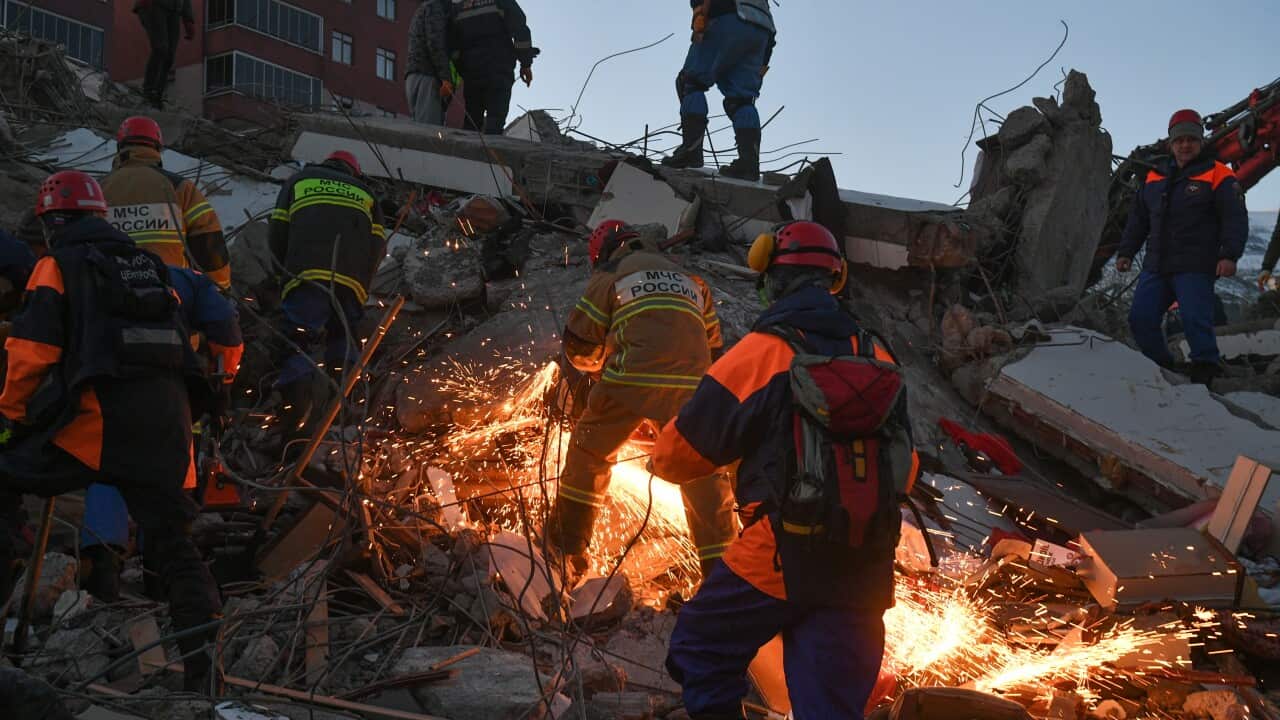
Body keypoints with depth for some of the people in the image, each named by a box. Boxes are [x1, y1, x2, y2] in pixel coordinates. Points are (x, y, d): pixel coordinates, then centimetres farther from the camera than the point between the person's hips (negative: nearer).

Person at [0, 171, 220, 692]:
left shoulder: (59, 264, 6)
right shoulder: (150, 265, 23)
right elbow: (180, 341, 25)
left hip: (98, 414, -5)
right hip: (167, 414, 5)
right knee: (170, 535, 9)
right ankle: (203, 658, 5)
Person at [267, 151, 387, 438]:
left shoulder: (300, 180, 24)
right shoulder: (365, 193, 27)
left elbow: (276, 234, 14)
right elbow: (378, 246, 13)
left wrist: (289, 270, 24)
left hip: (307, 277, -2)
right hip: (352, 283, 2)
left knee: (296, 342, -4)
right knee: (343, 339, 18)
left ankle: (295, 420, -19)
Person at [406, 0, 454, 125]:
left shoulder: (420, 10, 31)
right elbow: (435, 42, -12)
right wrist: (446, 78, -18)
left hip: (415, 77, 9)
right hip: (426, 77, -9)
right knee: (428, 131, -19)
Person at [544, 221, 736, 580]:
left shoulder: (608, 278, 14)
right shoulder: (691, 279, 27)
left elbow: (578, 346, 13)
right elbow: (714, 344, 26)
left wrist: (598, 366, 34)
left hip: (631, 381, -3)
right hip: (691, 386, 3)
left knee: (589, 452, 18)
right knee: (704, 475, 13)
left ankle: (565, 546, 23)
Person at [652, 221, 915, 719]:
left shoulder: (759, 354, -9)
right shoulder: (878, 360, 5)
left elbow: (674, 458, -3)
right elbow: (905, 468, 18)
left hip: (779, 561, -4)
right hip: (863, 573, 5)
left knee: (700, 655, 17)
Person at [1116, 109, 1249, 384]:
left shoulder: (1217, 176, -1)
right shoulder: (1155, 178, 16)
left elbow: (1235, 219, -7)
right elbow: (1138, 220, 23)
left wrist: (1229, 255, -19)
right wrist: (1126, 252, 16)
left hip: (1195, 269, -6)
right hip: (1156, 268, 6)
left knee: (1195, 321, -12)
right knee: (1141, 319, 2)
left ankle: (1205, 372, 1)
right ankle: (1160, 368, 17)